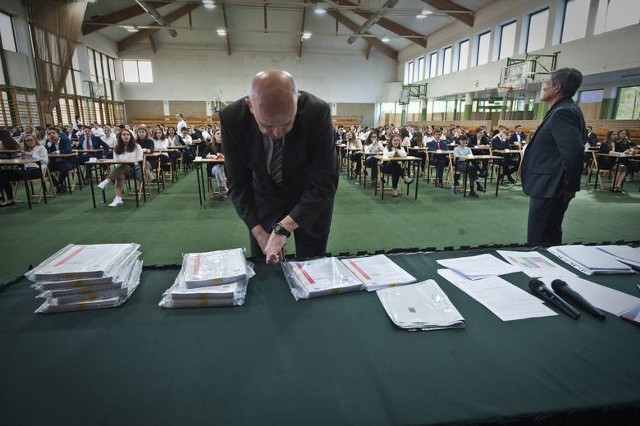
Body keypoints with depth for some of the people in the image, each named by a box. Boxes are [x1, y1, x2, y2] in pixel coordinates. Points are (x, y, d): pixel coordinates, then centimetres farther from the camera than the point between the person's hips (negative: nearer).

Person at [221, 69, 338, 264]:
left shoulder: (317, 113, -29)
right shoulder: (232, 118, -24)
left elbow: (325, 183, -27)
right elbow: (238, 183, -14)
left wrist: (282, 228, -33)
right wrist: (259, 233, -24)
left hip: (312, 197, -1)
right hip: (264, 198, 2)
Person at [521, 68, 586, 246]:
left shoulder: (563, 113, -17)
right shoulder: (565, 110, 15)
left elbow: (573, 153, -26)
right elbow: (571, 151, 21)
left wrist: (568, 186, -15)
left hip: (549, 190, -10)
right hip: (549, 189, 10)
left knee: (538, 244, -4)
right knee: (551, 239, 20)